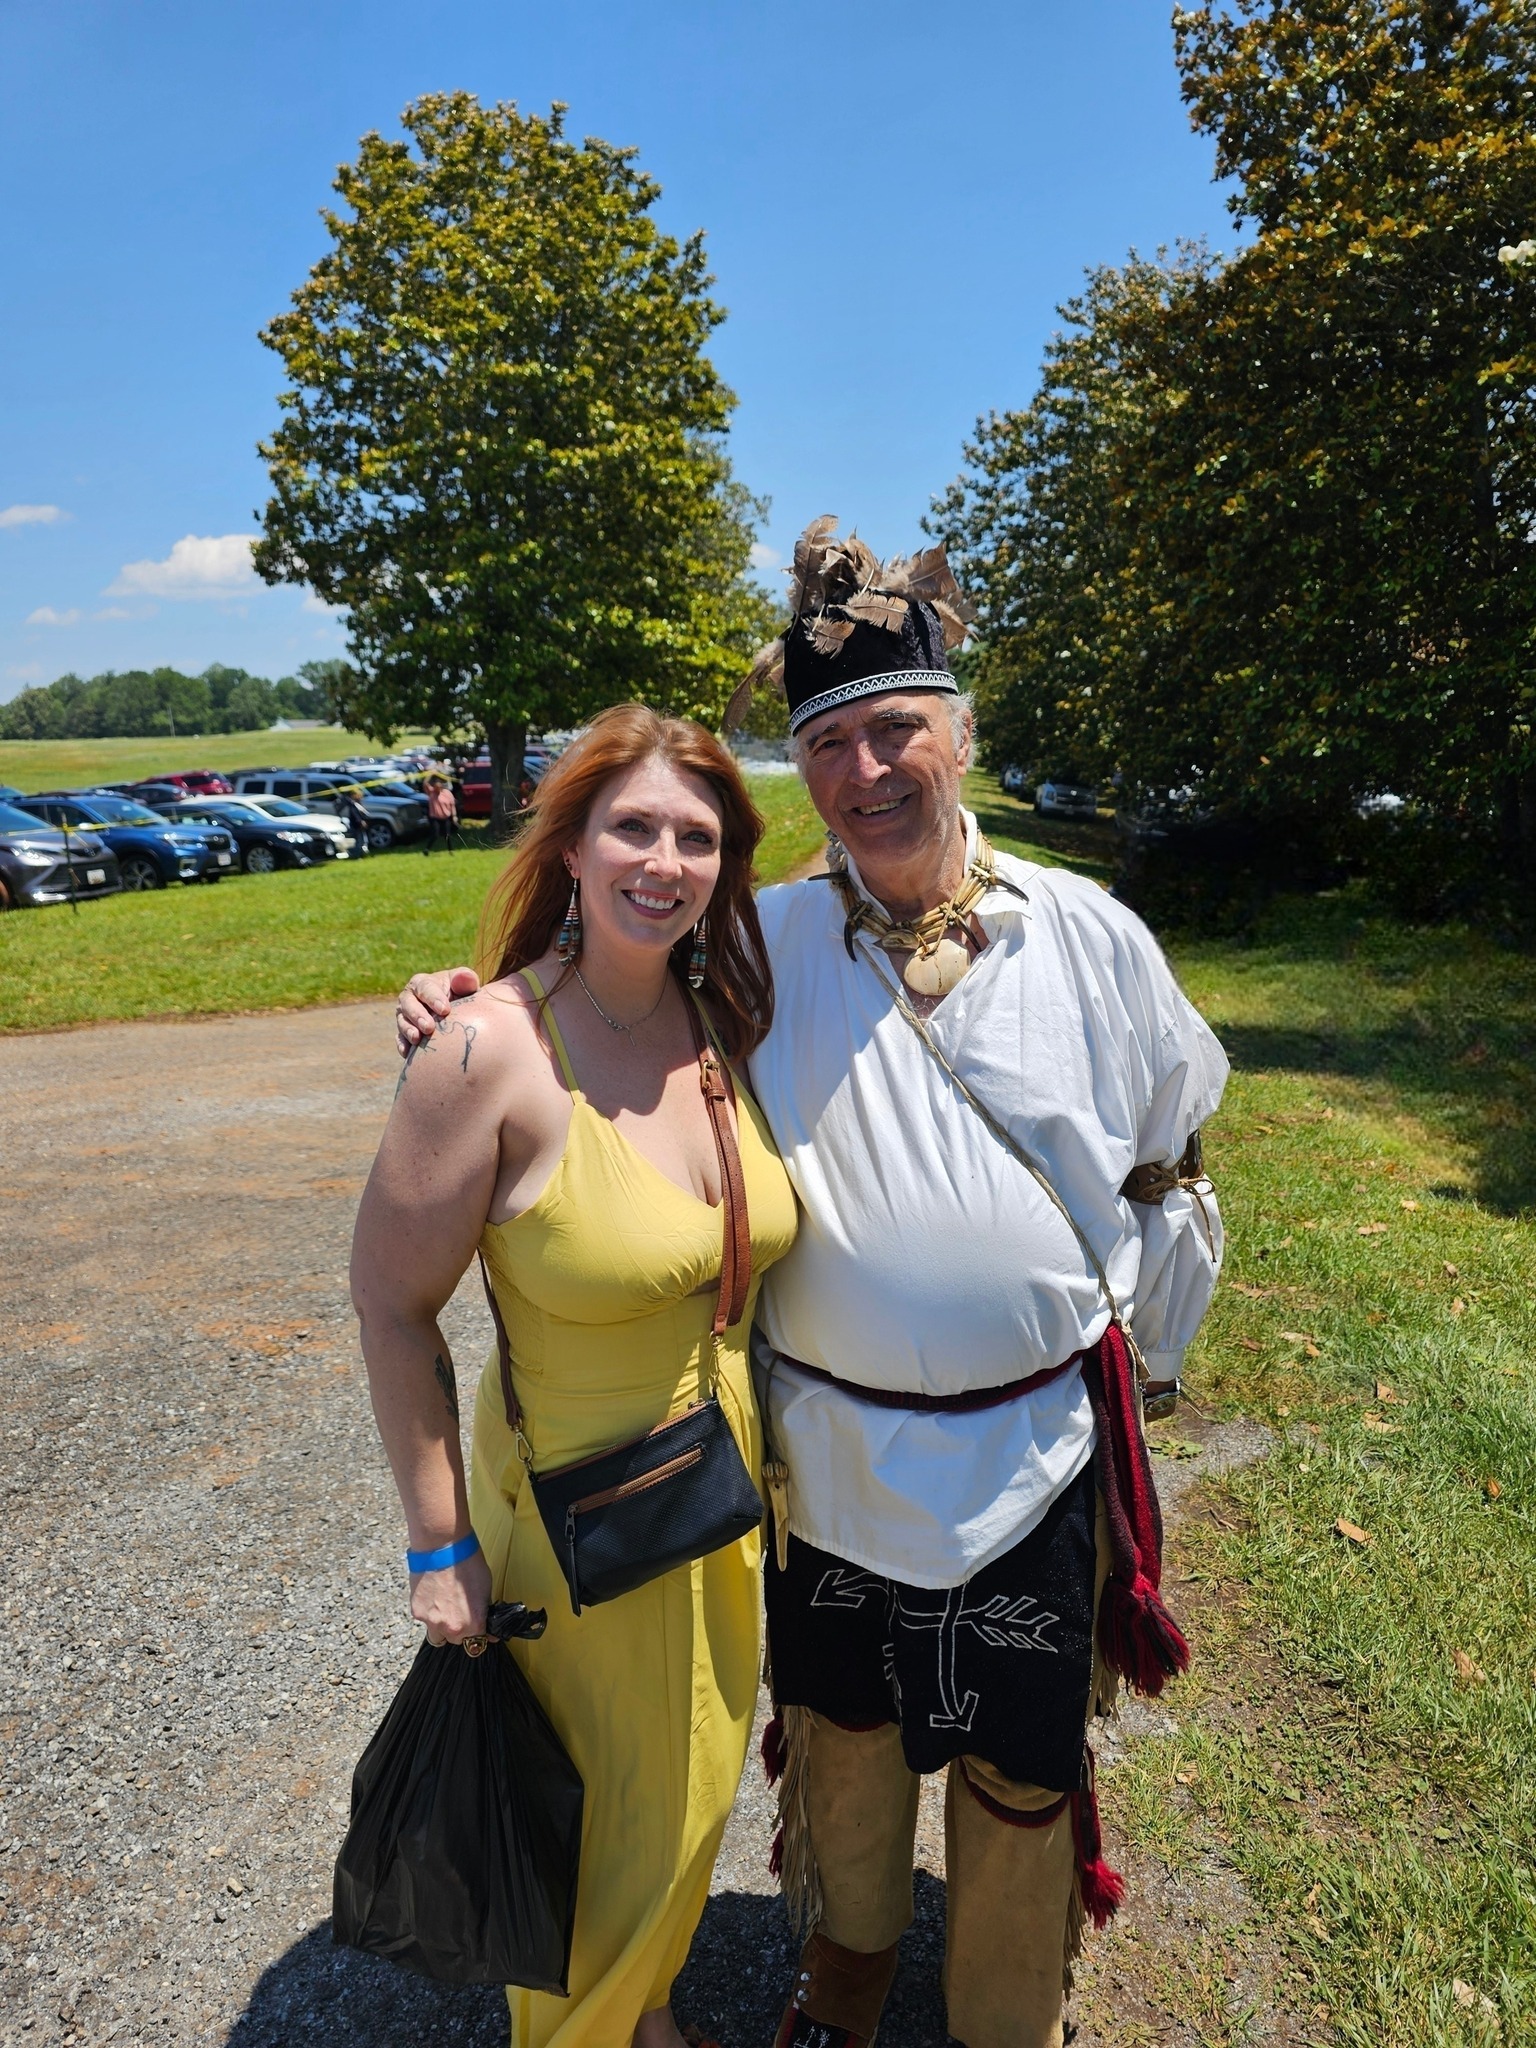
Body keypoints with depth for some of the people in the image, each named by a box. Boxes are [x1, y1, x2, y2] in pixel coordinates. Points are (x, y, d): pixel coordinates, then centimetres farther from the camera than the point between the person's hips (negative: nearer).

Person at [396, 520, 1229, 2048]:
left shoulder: (1090, 936, -5)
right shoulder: (755, 946, -8)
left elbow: (1170, 1165, 7)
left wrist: (1140, 1361, 9)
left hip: (1037, 1451, 0)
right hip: (825, 1450, 1)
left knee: (1021, 1770, 19)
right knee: (837, 1733, 23)